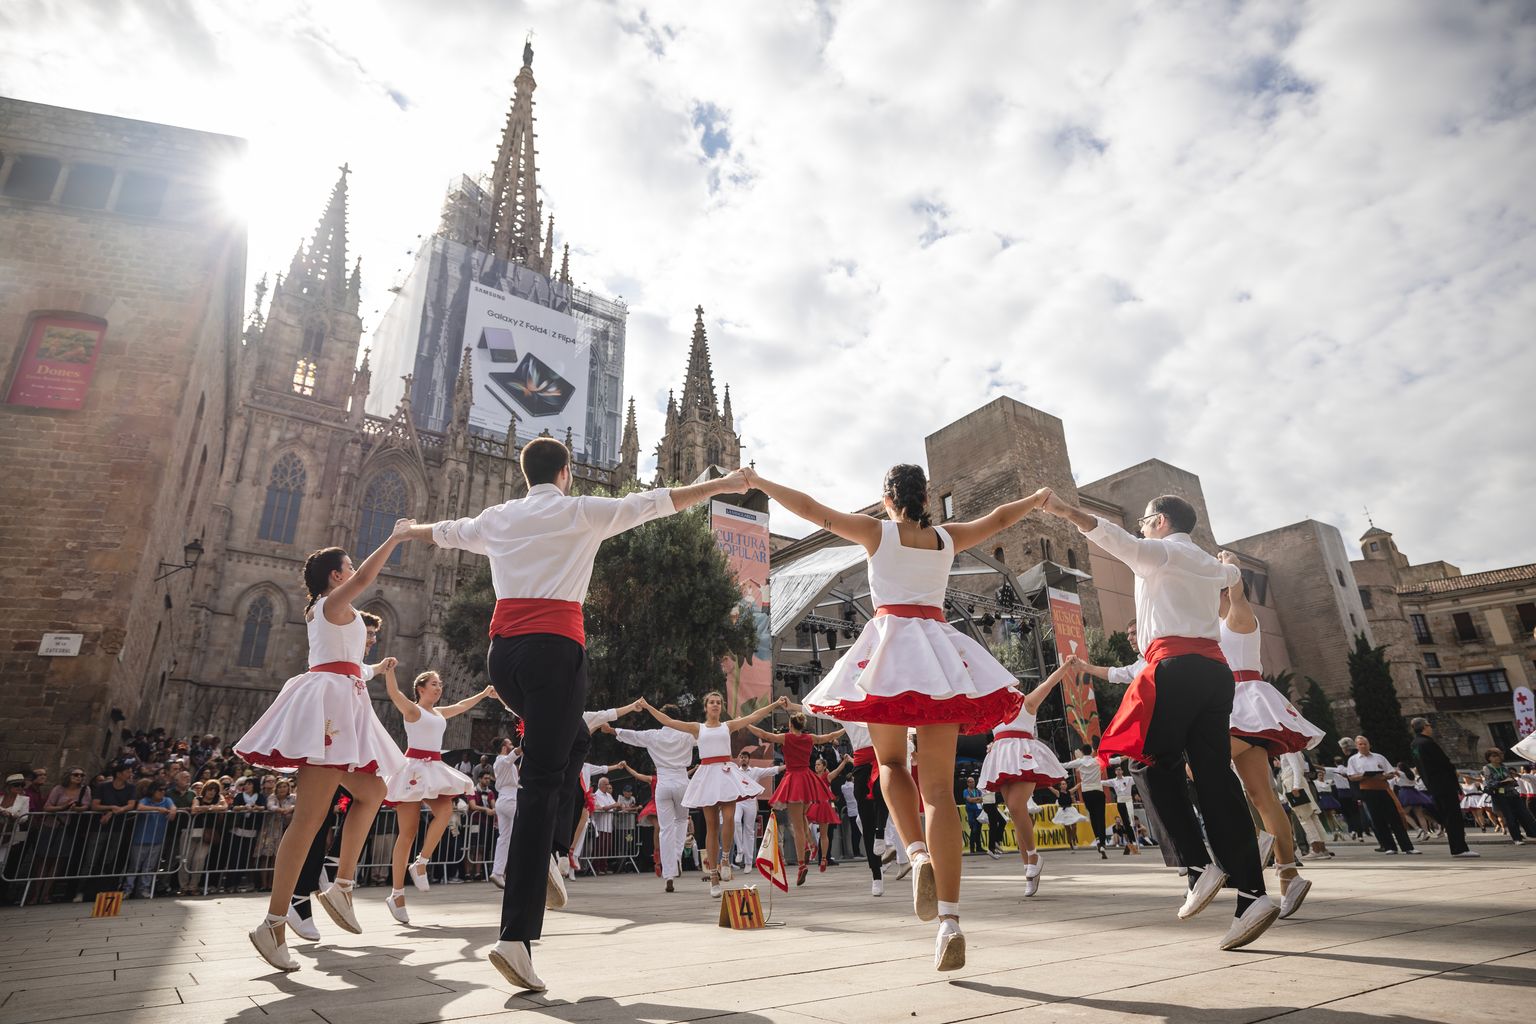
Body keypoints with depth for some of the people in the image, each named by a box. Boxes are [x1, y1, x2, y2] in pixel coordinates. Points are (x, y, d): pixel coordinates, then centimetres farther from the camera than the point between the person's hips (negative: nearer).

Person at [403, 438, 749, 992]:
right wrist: (720, 485, 14)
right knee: (542, 781, -7)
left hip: (502, 650, 6)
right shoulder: (581, 511, 4)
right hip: (554, 647, -6)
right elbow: (654, 502, 6)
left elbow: (445, 531, 36)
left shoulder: (497, 518, 18)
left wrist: (408, 531, 58)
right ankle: (516, 936, -11)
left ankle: (542, 853, 11)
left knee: (571, 740, 27)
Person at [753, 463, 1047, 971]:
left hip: (890, 646, -2)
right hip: (940, 653, 2)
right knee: (939, 788, 0)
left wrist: (760, 481, 16)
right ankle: (949, 920, -8)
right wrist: (1038, 498, 47)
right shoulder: (947, 537, 13)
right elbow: (1000, 517, 29)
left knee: (891, 761, 20)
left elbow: (811, 509, 5)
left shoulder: (878, 531, 5)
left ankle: (918, 855, -5)